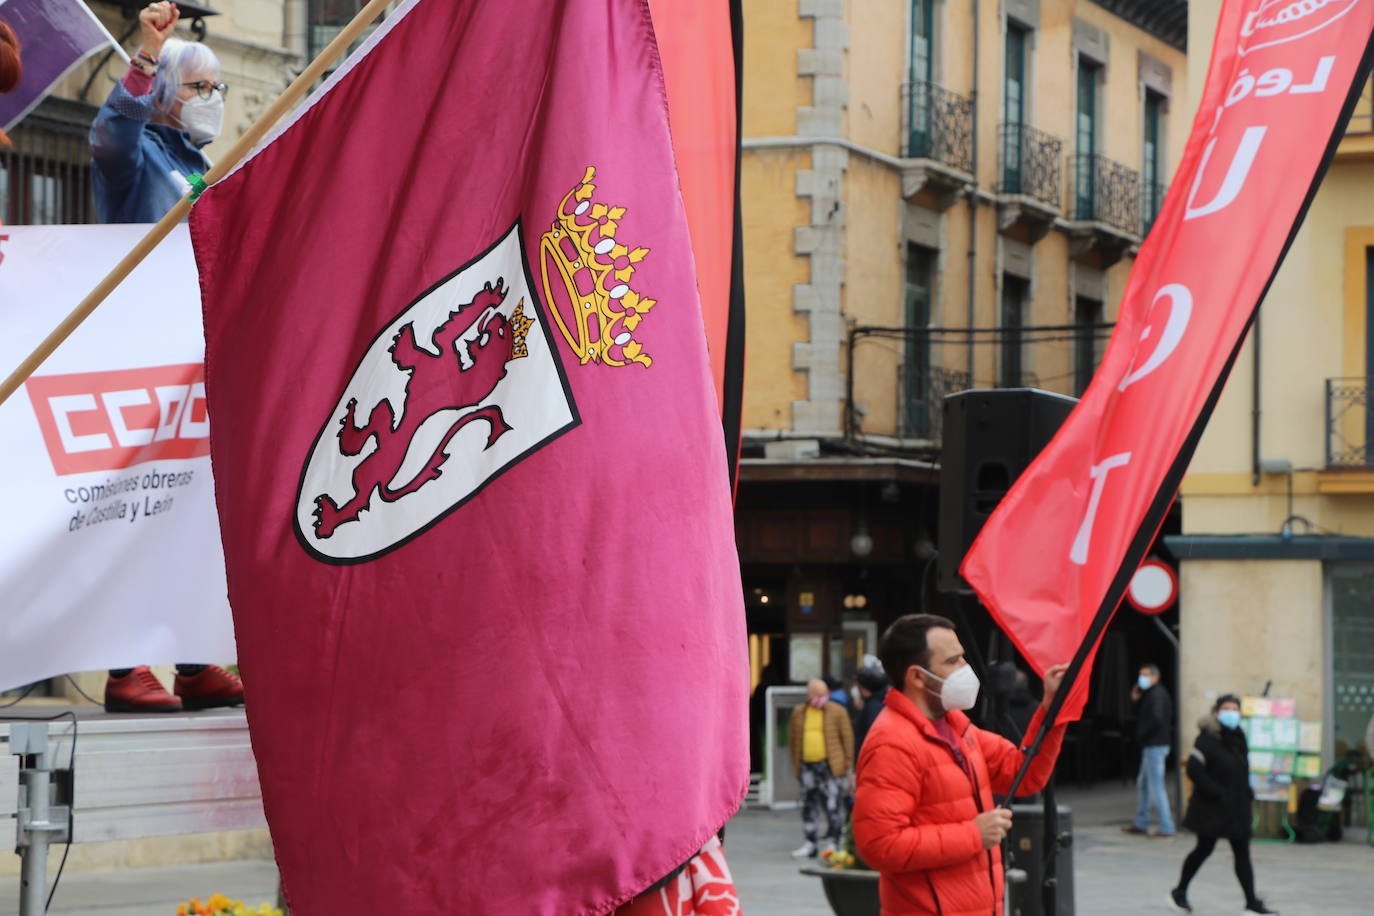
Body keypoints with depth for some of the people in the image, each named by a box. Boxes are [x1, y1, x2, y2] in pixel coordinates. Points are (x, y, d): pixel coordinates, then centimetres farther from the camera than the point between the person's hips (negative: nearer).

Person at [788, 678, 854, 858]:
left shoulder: (838, 712, 0)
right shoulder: (799, 713, 10)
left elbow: (847, 738, 2)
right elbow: (795, 740, 16)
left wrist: (847, 764, -2)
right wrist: (796, 764, 13)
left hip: (830, 765, -4)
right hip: (807, 766, 4)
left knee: (832, 806, -6)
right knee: (809, 806, 8)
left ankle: (833, 843, 5)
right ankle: (810, 843, 17)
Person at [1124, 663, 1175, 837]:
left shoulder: (1156, 695, -15)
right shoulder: (1150, 694, 16)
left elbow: (1157, 720, -27)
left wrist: (1142, 735, -14)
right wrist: (1137, 700, 6)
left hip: (1155, 746, -11)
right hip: (1151, 746, 11)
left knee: (1156, 786, -8)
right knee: (1142, 784, 18)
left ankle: (1166, 828, -6)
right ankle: (1140, 824, 26)